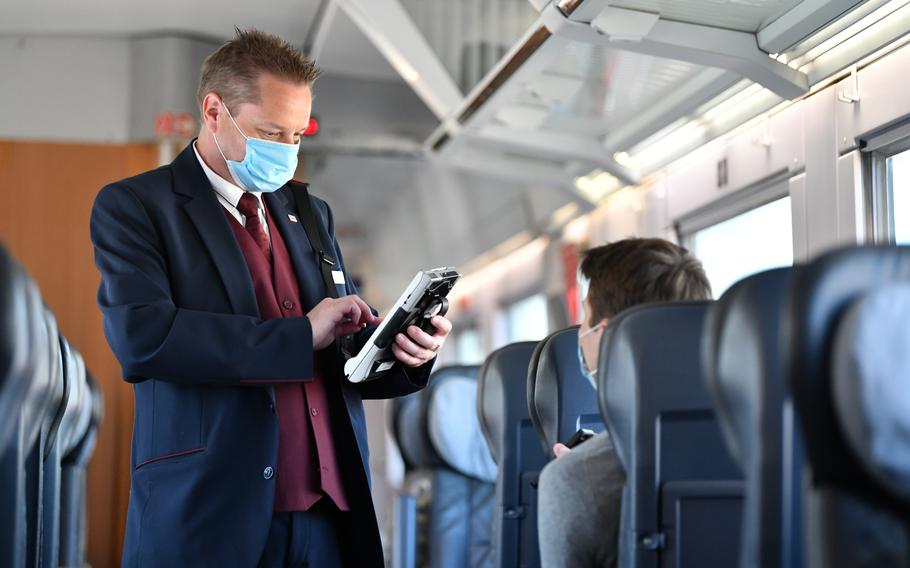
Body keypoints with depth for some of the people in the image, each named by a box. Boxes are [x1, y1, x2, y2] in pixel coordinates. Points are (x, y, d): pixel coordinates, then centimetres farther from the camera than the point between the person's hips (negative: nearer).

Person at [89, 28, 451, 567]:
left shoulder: (311, 214, 17)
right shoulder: (132, 206, -2)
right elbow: (142, 337, -18)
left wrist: (404, 351, -6)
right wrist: (302, 334, -16)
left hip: (328, 510, 5)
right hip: (211, 514, -5)